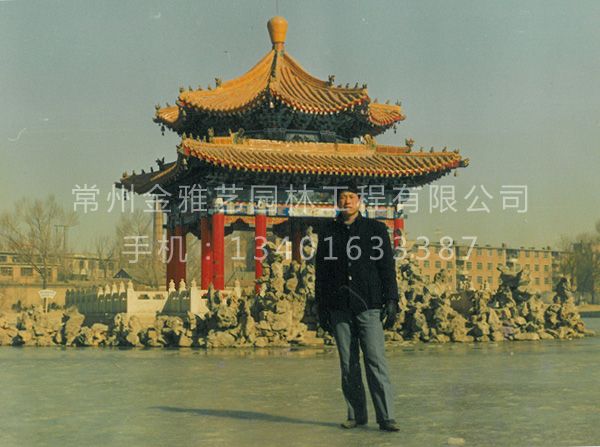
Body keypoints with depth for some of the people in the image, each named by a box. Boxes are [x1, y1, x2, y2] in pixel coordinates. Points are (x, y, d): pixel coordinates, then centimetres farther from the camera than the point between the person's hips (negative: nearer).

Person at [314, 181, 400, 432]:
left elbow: (387, 268, 4)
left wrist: (391, 301, -4)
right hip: (339, 309, 3)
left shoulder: (376, 229, 6)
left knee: (376, 360, -8)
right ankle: (356, 415, 13)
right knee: (348, 365, 5)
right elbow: (321, 272, 13)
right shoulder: (328, 232, 11)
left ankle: (385, 417, -6)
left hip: (369, 306, -2)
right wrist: (321, 308, 9)